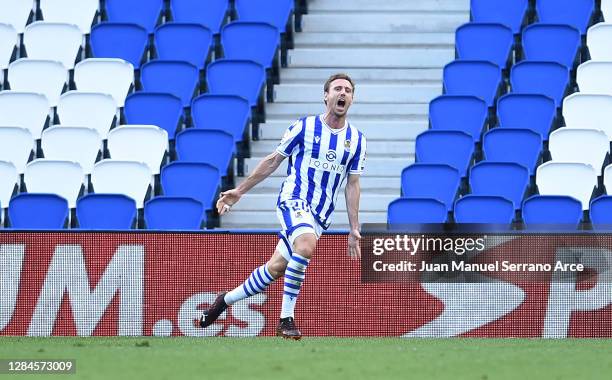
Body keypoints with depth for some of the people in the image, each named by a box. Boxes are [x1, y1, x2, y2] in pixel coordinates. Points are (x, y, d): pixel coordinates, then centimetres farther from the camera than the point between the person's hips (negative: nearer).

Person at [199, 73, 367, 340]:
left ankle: (226, 300, 26)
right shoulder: (304, 127, -3)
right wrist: (239, 191, 8)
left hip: (320, 215, 4)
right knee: (306, 245, -33)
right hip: (293, 200, -4)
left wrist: (354, 230, 8)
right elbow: (273, 161, 7)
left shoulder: (356, 140, 7)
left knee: (276, 268, 3)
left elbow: (352, 185, 13)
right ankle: (286, 319, -25)